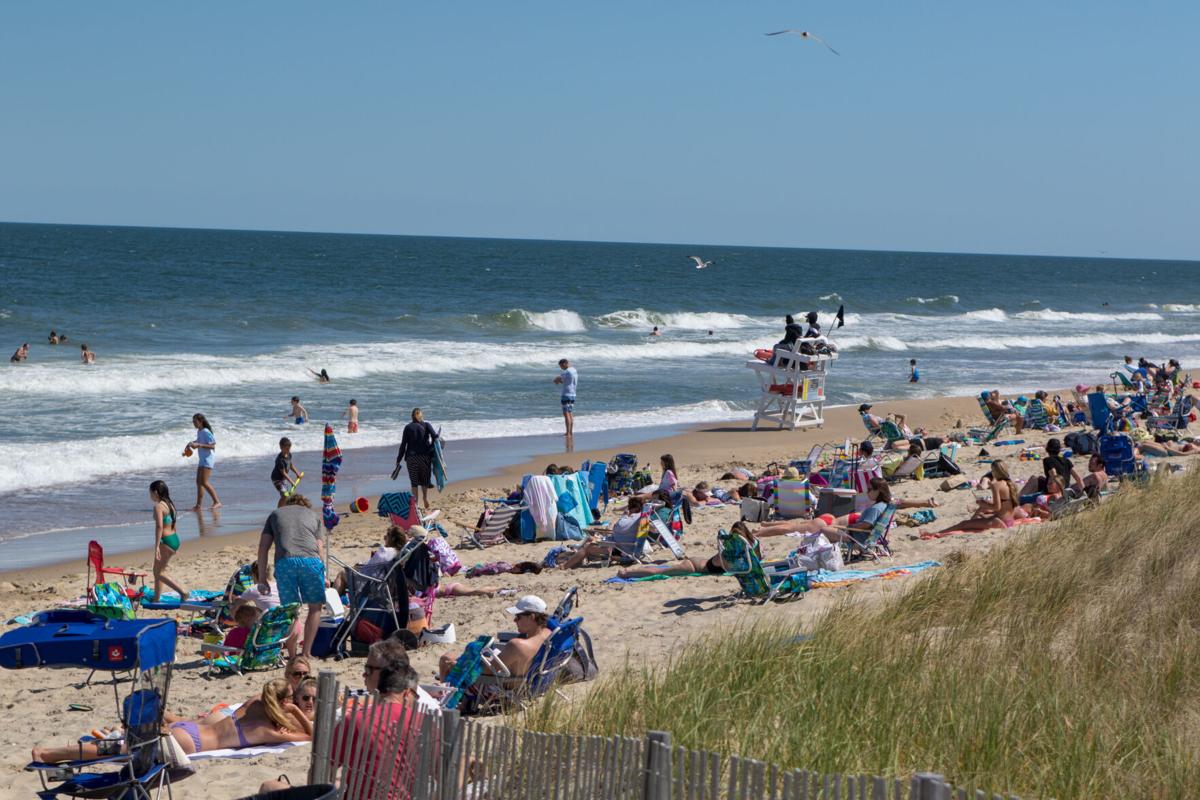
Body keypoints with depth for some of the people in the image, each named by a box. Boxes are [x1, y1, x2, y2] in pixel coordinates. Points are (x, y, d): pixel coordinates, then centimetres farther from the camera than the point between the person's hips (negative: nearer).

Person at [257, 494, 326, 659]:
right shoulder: (313, 515, 28)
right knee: (315, 607, 15)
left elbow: (263, 548, 19)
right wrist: (322, 576, 21)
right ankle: (306, 653, 10)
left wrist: (262, 579, 19)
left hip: (284, 562, 0)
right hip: (311, 560, 0)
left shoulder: (275, 514, 29)